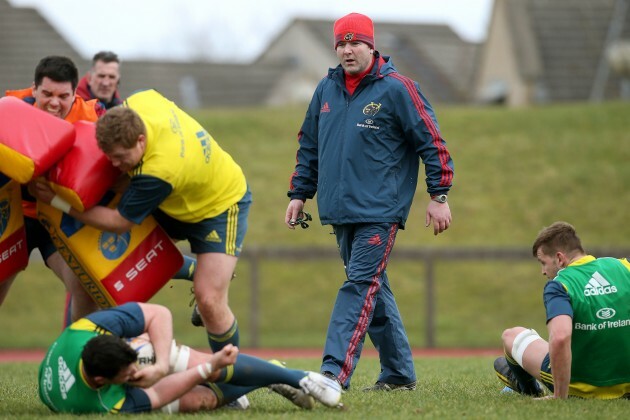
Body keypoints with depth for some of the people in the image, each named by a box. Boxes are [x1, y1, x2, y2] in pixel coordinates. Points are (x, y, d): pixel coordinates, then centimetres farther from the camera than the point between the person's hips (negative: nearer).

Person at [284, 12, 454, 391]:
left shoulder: (396, 88, -6)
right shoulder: (326, 90, 13)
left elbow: (432, 142, -5)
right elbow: (309, 146, 22)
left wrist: (439, 196, -8)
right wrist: (299, 194, 19)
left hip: (379, 211, -7)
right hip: (340, 211, 7)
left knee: (361, 285, -14)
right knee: (373, 290, 10)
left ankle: (333, 372, -24)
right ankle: (399, 374, 18)